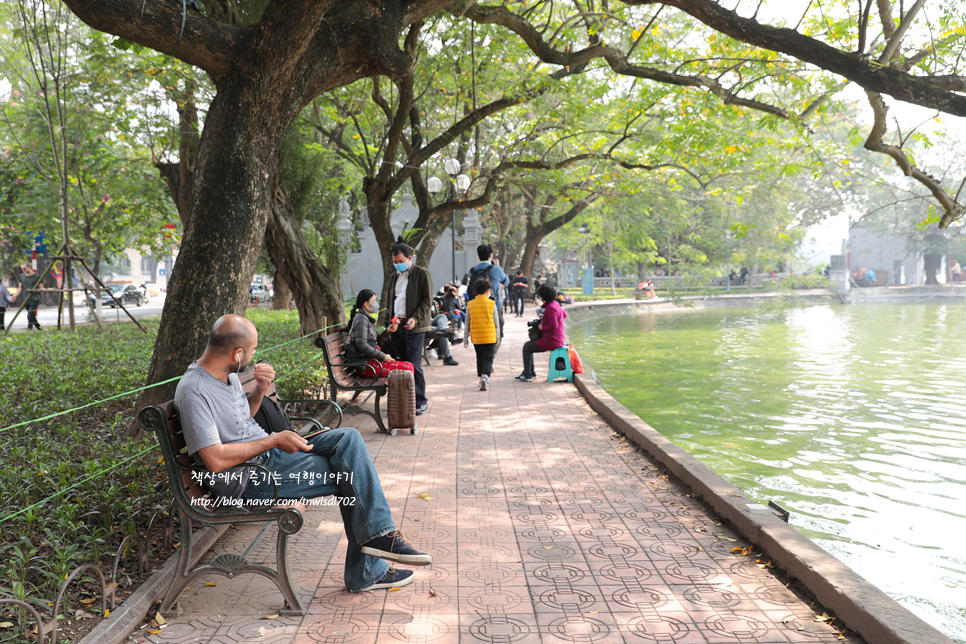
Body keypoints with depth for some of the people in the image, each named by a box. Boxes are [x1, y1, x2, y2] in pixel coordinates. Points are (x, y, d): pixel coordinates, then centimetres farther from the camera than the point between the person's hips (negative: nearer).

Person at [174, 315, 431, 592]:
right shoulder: (194, 392, -21)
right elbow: (216, 460, -26)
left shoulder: (227, 373, 7)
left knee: (348, 439, -9)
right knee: (350, 474, -14)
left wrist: (260, 390, 3)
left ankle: (378, 535, -12)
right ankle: (366, 571, -2)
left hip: (266, 452, 9)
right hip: (246, 479, -9)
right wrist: (274, 440, -18)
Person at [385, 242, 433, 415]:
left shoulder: (422, 274, -2)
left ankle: (420, 402, -1)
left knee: (414, 365, -10)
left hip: (414, 327, -6)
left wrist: (415, 318, -18)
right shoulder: (394, 277, 20)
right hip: (397, 326, 6)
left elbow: (427, 301, -7)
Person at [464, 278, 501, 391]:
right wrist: (497, 338, 11)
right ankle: (485, 376, -21)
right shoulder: (492, 304, -4)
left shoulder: (470, 304, 3)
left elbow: (467, 324, 7)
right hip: (490, 337, -3)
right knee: (488, 358, -1)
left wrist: (465, 339, 14)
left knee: (480, 359, 18)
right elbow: (496, 323, 1)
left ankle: (481, 377, 23)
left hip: (476, 338, 3)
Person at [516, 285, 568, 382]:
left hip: (551, 341, -10)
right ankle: (531, 371, 25)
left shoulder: (550, 307, -20)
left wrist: (542, 327, -10)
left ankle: (528, 375, 6)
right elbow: (565, 315, 29)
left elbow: (553, 326, -28)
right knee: (527, 344, 20)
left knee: (526, 348, 1)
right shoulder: (555, 304, 10)